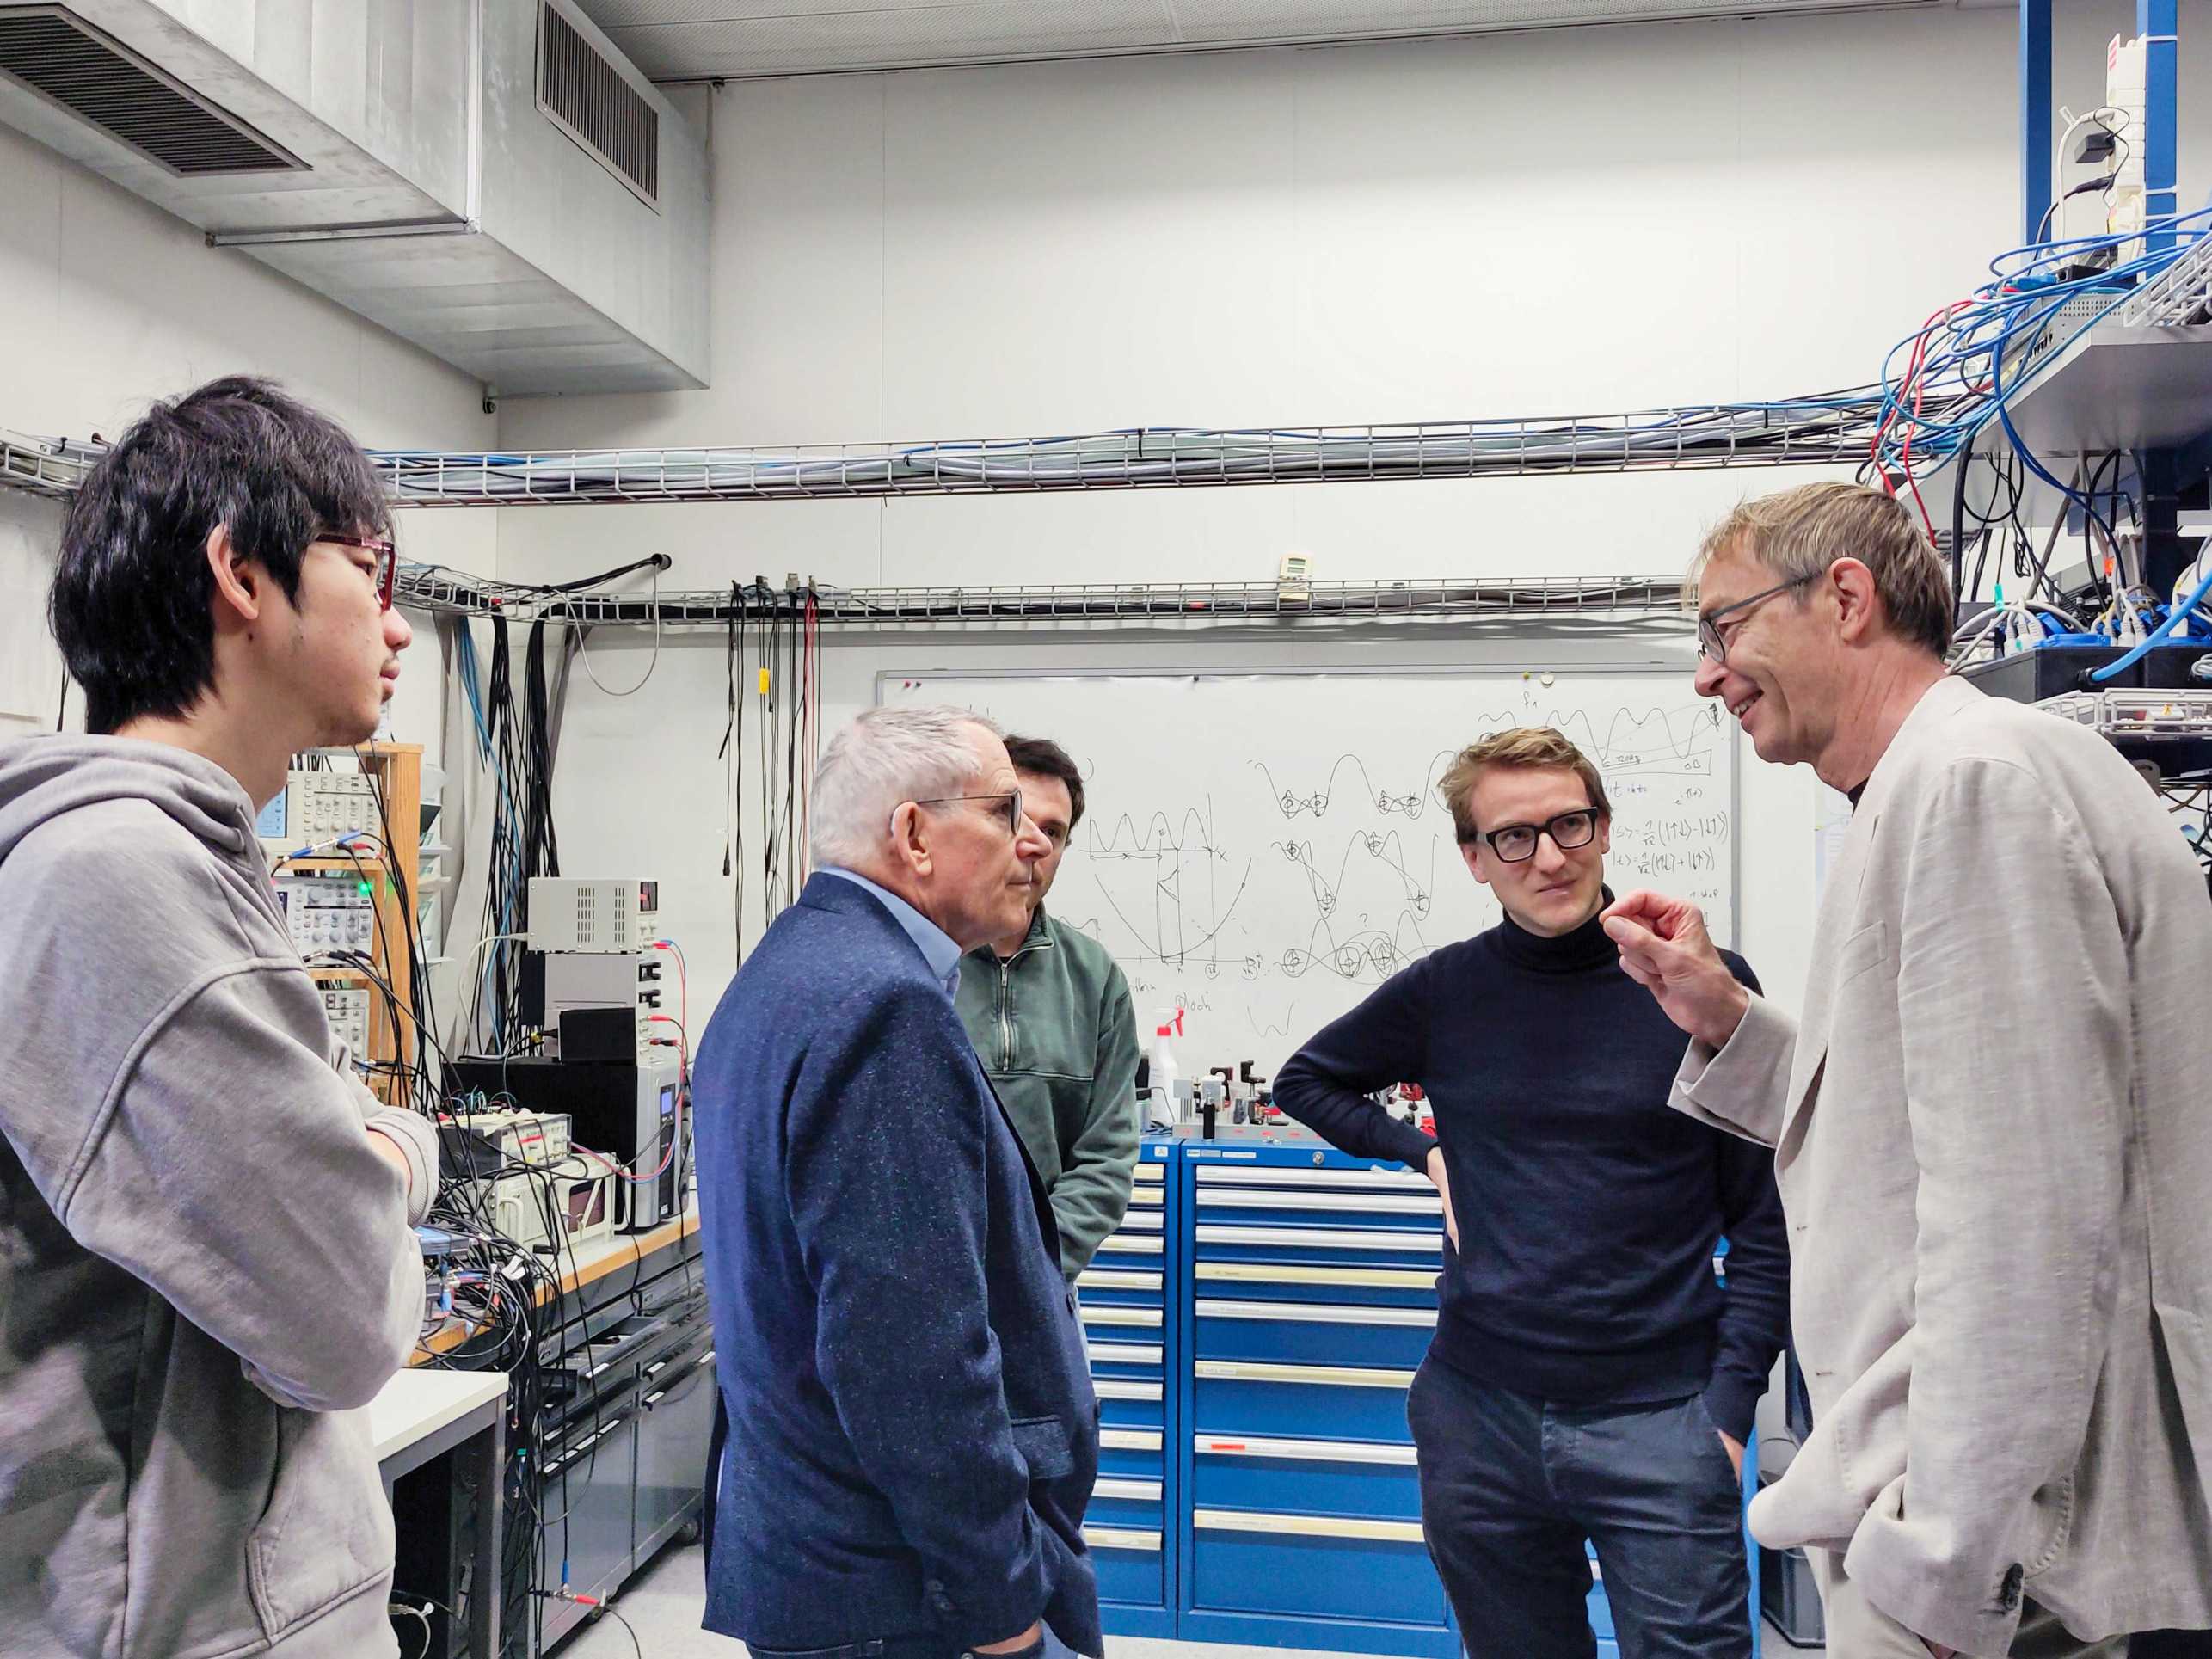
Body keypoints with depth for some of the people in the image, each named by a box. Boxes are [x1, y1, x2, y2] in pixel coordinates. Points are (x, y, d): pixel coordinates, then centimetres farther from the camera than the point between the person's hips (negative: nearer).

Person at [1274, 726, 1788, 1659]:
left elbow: (1765, 1223, -1)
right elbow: (1307, 1080, 16)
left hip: (1659, 1418, -2)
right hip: (1479, 1416, 3)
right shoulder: (1446, 990, 0)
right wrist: (1427, 1155, 2)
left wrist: (1729, 1406, -7)